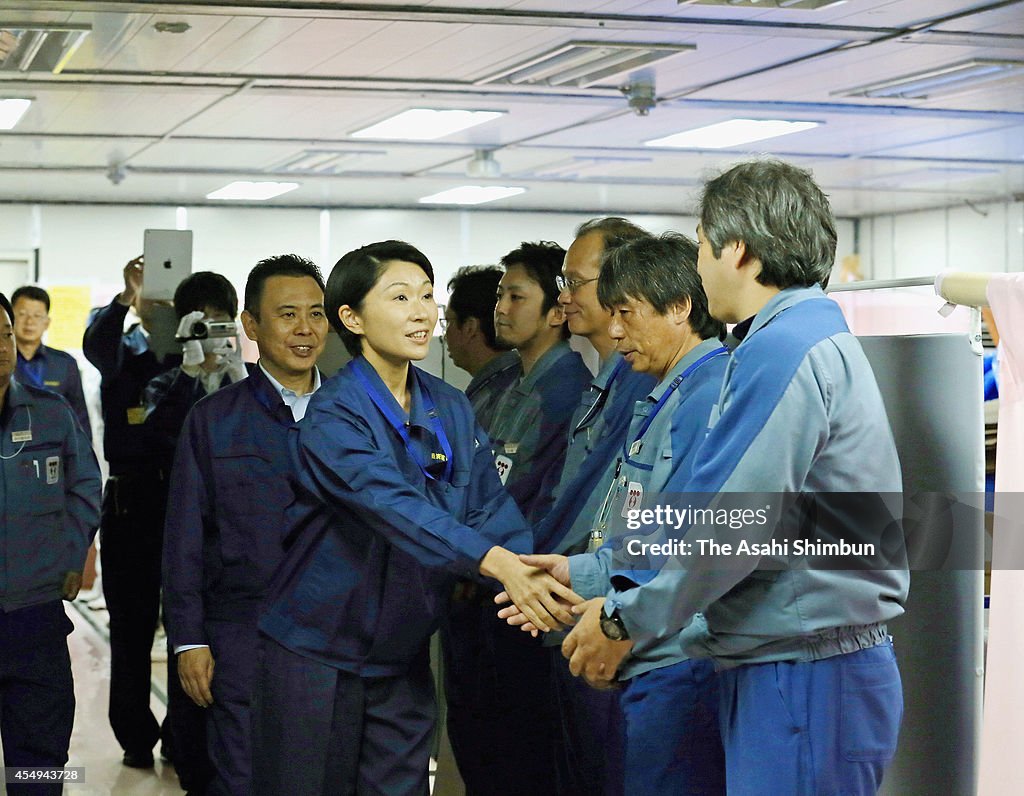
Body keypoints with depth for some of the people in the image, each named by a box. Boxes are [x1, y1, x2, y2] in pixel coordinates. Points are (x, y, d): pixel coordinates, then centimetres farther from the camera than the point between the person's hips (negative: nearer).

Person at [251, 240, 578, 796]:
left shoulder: (451, 408, 4)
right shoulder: (333, 417, -17)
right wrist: (498, 564, -46)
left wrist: (532, 573, -26)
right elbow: (395, 506, -33)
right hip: (316, 655, -5)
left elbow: (489, 505, -5)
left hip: (403, 660, 5)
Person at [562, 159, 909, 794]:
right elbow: (688, 505, 18)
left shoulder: (784, 349, -17)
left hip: (805, 684, -10)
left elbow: (727, 525, -22)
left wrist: (624, 620, -9)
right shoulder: (818, 337, 16)